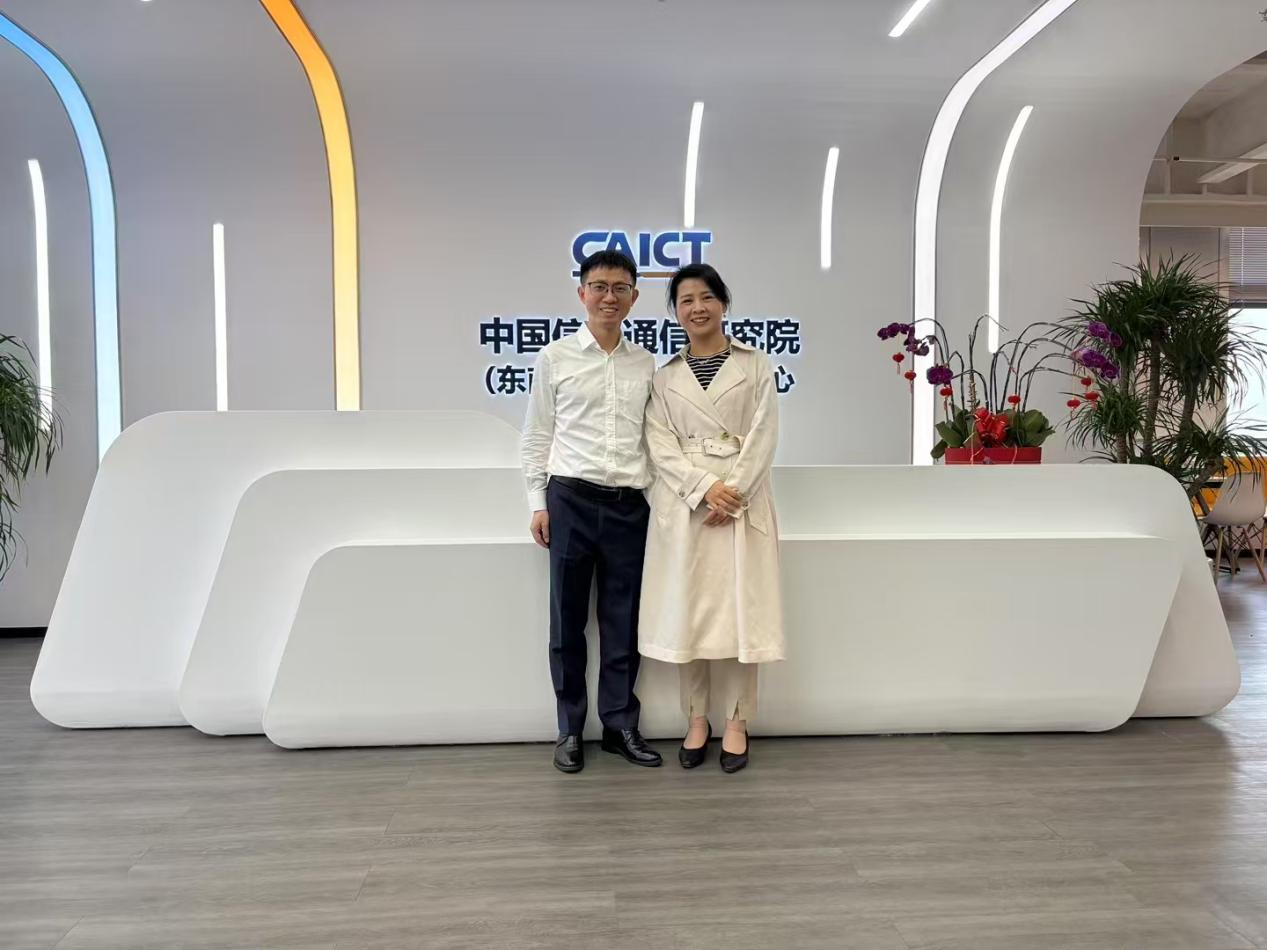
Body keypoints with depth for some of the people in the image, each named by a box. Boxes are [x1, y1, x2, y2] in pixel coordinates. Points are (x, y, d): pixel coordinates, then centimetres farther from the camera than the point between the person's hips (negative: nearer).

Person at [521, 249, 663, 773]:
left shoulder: (645, 363, 9)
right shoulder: (555, 357, 2)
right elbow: (537, 437, 3)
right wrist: (538, 502, -2)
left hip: (629, 504, 2)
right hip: (571, 500, -2)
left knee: (624, 620, 9)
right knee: (568, 619, 7)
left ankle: (620, 724, 23)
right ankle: (570, 729, 20)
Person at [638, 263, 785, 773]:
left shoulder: (756, 366, 6)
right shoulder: (664, 377, 9)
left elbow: (763, 437, -2)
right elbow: (661, 446, 0)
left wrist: (733, 492, -13)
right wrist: (706, 487, -14)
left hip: (743, 501, -1)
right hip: (683, 505, 2)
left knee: (739, 608, 0)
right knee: (686, 610, 3)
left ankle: (736, 722, 13)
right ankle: (696, 718, 17)